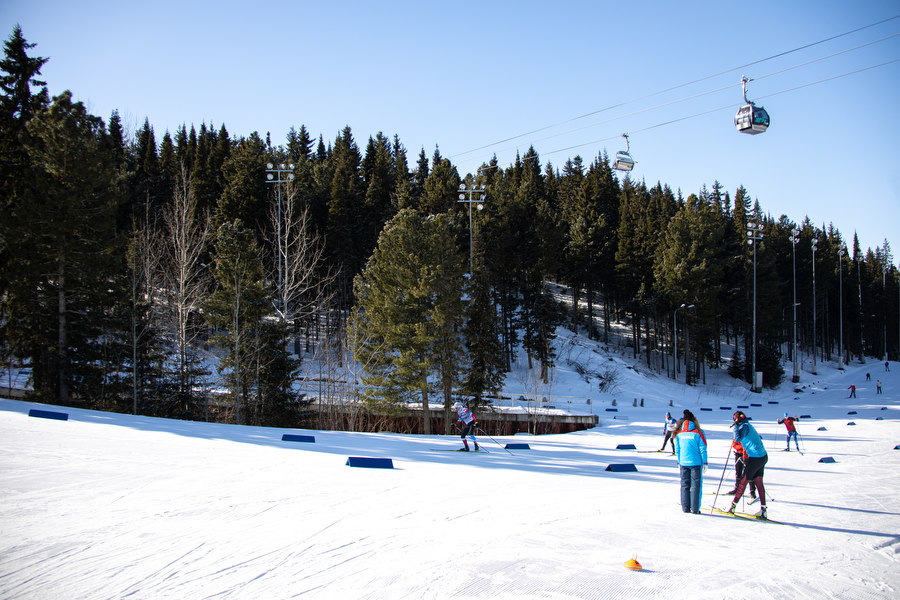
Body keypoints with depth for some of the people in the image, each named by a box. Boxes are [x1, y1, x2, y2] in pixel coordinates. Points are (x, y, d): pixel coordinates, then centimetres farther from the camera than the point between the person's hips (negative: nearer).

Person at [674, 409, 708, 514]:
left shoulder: (679, 433, 1)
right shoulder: (698, 433, -9)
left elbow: (677, 450, 8)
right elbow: (702, 449, -6)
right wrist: (705, 463, 1)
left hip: (683, 463, 3)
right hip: (696, 462, -3)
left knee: (684, 485, 12)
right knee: (696, 485, 4)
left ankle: (685, 507, 12)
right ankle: (694, 508, 3)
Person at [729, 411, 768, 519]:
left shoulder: (745, 426, -12)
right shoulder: (748, 426, 16)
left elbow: (737, 439, -27)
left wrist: (735, 427, -13)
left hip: (755, 458, -9)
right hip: (763, 457, 9)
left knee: (744, 481, -2)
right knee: (759, 482, 8)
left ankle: (733, 506, 4)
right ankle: (763, 510, 6)